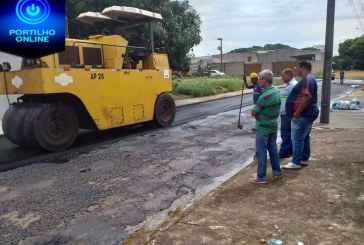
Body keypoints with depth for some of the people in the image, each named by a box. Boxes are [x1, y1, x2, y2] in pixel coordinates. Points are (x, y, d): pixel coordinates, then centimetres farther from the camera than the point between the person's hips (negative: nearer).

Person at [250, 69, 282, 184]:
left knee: (261, 152, 1)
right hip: (273, 126, 8)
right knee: (273, 149, 19)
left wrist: (255, 110, 3)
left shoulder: (265, 96, -25)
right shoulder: (277, 91, 3)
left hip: (263, 128, -8)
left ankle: (261, 177, 8)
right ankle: (277, 171, 31)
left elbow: (253, 113, -18)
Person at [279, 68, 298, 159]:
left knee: (286, 134, -4)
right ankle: (290, 150, 24)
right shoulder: (289, 84, 17)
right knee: (289, 133, 15)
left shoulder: (293, 85, -16)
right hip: (285, 113, 11)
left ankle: (284, 152, 3)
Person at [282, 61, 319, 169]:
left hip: (303, 115, -11)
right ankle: (304, 159, 24)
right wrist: (299, 112, 22)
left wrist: (297, 112, -24)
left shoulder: (307, 79, -18)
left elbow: (307, 97, -28)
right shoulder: (308, 79, 17)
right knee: (304, 137, 15)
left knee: (297, 139, -5)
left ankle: (296, 162, 1)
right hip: (307, 114, 11)